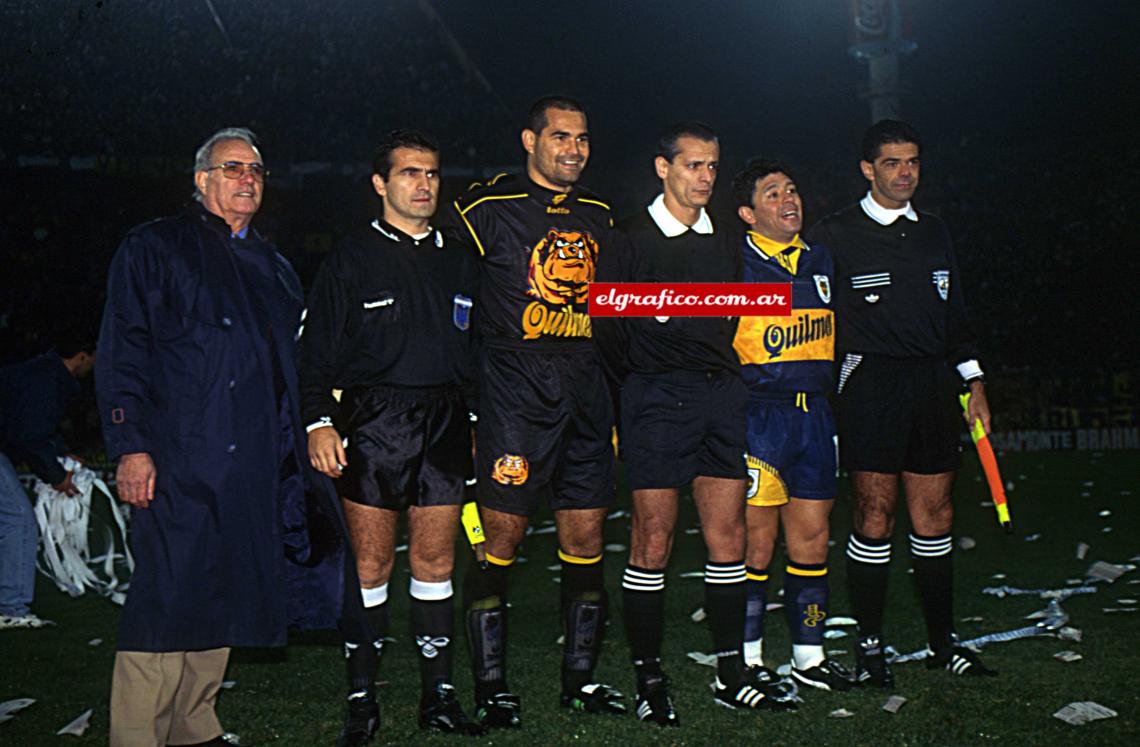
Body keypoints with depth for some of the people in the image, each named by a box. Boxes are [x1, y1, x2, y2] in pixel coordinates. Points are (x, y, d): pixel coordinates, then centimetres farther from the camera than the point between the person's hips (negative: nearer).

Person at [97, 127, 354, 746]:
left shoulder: (273, 268, 21)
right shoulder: (154, 248, 4)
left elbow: (293, 366, 22)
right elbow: (121, 352, -4)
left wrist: (295, 448, 14)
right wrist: (130, 445, -13)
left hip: (256, 467, 6)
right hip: (177, 462, -6)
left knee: (222, 597, 10)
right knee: (166, 600, -9)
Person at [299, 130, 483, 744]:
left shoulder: (457, 262, 16)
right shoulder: (352, 260, 5)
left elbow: (477, 348, 18)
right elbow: (315, 350, 1)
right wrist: (319, 421, -9)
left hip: (445, 425, 3)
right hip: (373, 422, -3)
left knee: (436, 563, 5)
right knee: (370, 565, -2)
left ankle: (438, 696, 14)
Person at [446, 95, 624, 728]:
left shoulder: (598, 216, 16)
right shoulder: (487, 209, -2)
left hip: (586, 391, 5)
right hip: (515, 389, -5)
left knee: (585, 535, 7)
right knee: (502, 535, -3)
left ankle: (581, 676, 20)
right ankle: (490, 685, 9)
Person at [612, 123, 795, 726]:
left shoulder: (725, 240, 17)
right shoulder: (631, 237, 0)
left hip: (722, 390, 5)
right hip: (658, 393, -5)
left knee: (727, 535, 6)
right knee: (653, 540, -3)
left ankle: (730, 673, 15)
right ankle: (648, 676, 8)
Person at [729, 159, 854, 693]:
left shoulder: (821, 262, 14)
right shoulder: (733, 266, -5)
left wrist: (832, 388, 22)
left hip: (815, 414, 6)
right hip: (759, 414, -6)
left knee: (812, 541, 10)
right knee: (757, 543, -2)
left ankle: (809, 654, 21)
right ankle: (747, 658, 10)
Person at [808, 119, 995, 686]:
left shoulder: (935, 234, 18)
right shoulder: (834, 236, 1)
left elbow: (955, 315, 22)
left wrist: (973, 382, 17)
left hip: (934, 385, 5)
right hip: (870, 383, -5)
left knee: (935, 516, 7)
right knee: (874, 518, -3)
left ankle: (942, 641, 18)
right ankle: (869, 645, 8)